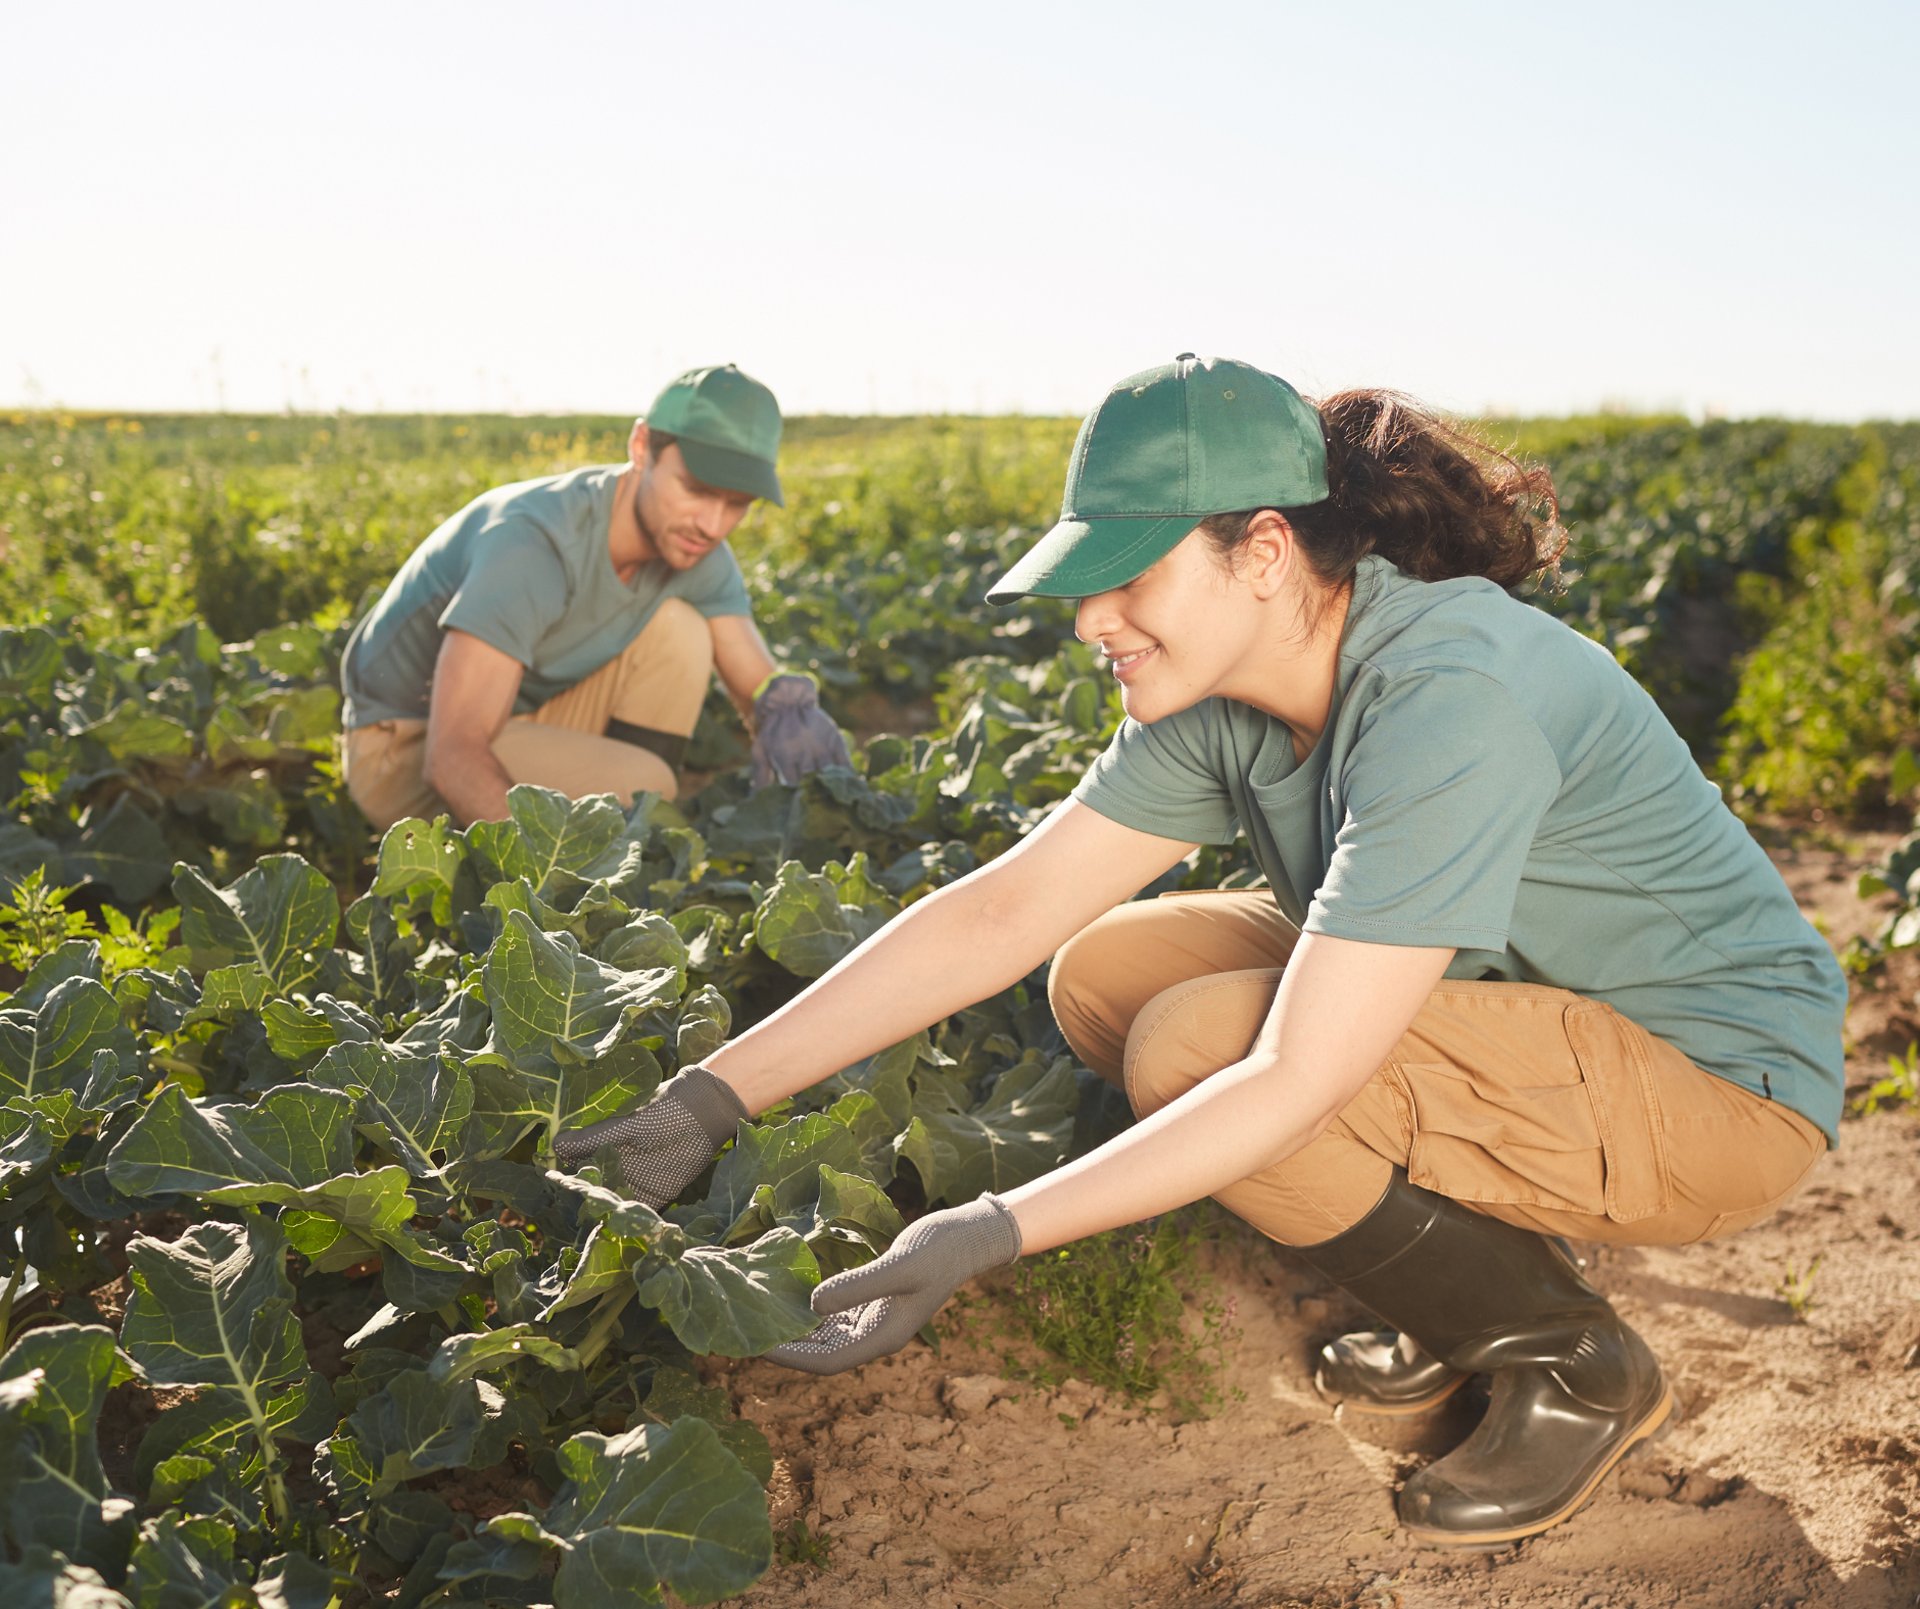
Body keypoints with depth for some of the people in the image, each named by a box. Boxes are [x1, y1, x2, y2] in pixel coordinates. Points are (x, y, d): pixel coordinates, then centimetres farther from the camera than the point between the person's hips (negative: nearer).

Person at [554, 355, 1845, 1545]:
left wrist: (988, 1237, -32)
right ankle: (1469, 1300, 9)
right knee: (1108, 971, -4)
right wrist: (714, 1096, -13)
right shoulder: (1226, 696, -7)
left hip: (1719, 1079, -8)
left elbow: (1292, 1081, -34)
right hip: (1520, 993, 8)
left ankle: (1574, 1358, -3)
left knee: (1198, 1047, -26)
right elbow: (1002, 912, -9)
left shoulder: (1450, 702, -32)